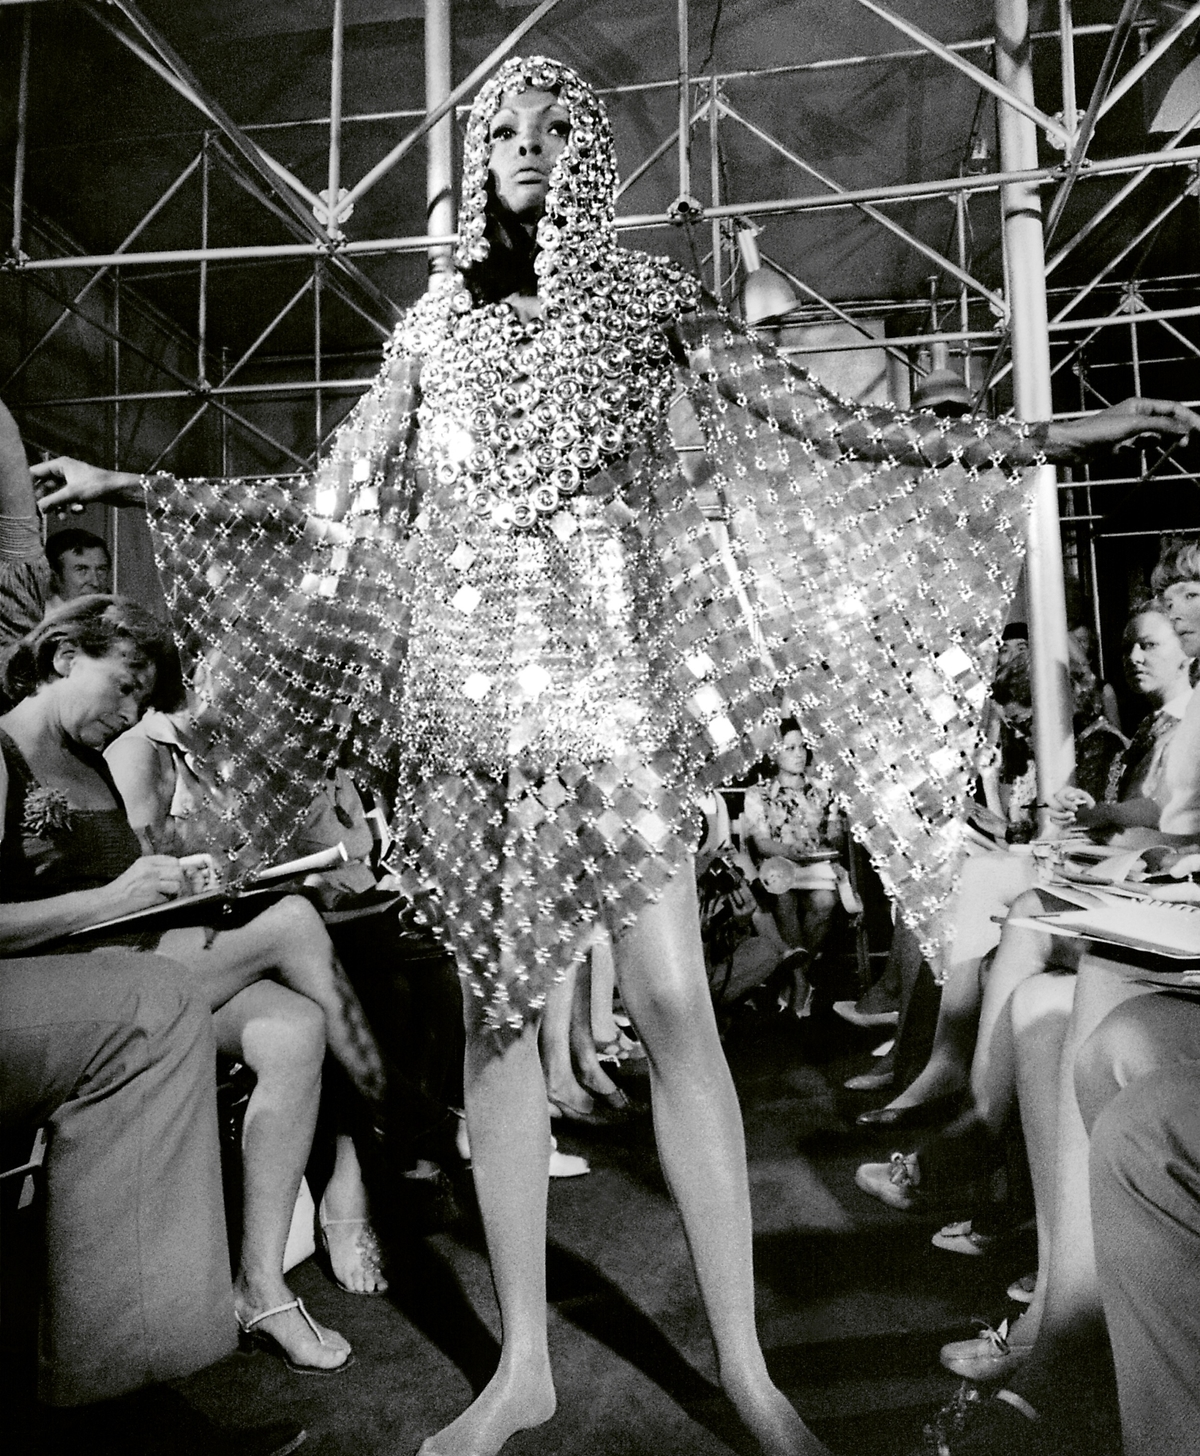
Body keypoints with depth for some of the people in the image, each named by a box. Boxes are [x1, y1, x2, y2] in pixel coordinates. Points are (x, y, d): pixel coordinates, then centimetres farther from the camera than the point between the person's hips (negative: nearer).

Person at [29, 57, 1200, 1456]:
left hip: (612, 673, -2)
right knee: (494, 1004, 2)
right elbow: (335, 503, 18)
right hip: (471, 680, 3)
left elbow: (823, 428, 6)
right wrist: (132, 485, 21)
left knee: (672, 1003, -7)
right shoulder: (435, 320, 19)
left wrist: (1051, 434, 0)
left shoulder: (647, 296, 12)